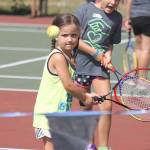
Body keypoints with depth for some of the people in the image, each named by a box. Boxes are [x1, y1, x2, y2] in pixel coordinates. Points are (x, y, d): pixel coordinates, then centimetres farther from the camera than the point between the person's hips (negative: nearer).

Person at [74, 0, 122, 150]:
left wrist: (108, 54, -6)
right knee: (86, 107, 9)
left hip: (100, 66, 2)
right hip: (81, 64, -2)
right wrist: (96, 53, -12)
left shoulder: (117, 17, 6)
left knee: (106, 106, -9)